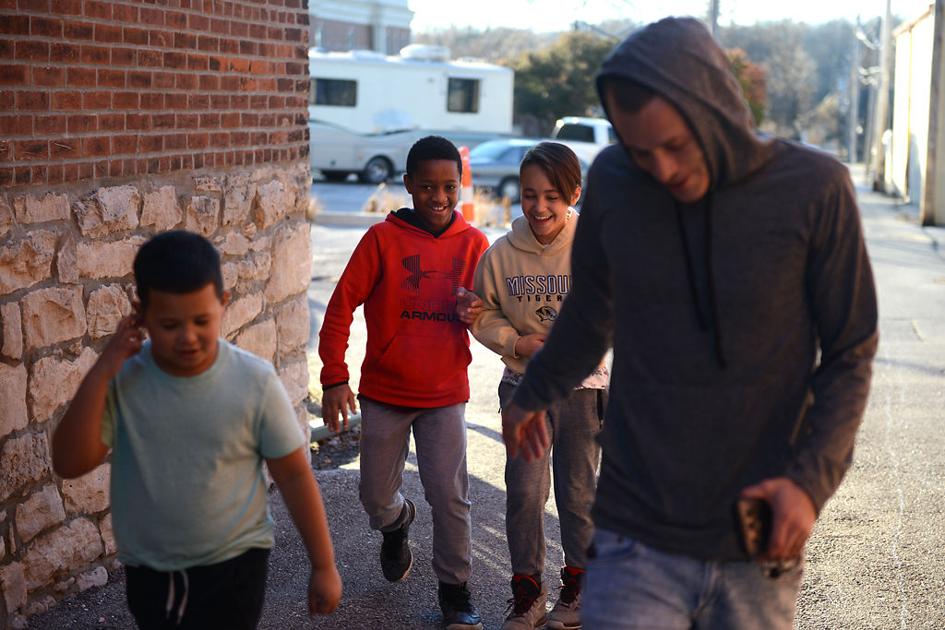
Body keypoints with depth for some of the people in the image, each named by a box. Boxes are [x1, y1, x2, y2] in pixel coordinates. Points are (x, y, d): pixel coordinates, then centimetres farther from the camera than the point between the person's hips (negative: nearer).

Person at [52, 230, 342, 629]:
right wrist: (99, 374, -24)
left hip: (232, 567, -3)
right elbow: (70, 464, -17)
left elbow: (294, 476, -8)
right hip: (146, 571, 3)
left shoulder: (255, 382, -17)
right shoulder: (121, 379, -11)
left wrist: (323, 565, -4)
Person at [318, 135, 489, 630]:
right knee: (376, 496, 11)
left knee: (450, 496, -3)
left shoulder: (473, 243, -1)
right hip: (383, 393, 0)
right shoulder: (382, 239, -9)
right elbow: (341, 307, -7)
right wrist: (334, 378, -13)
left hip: (445, 395, 0)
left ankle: (455, 589, 16)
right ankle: (397, 526, 47)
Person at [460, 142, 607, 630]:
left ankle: (579, 585, 32)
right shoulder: (501, 253, -6)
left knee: (578, 491, 12)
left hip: (582, 384, -1)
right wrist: (516, 341, -11)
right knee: (525, 490, 0)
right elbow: (485, 313, 5)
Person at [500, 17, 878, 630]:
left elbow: (850, 356, -3)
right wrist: (534, 394, 31)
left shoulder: (816, 189, -9)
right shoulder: (612, 182, -1)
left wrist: (811, 479, -17)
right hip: (637, 540, 1)